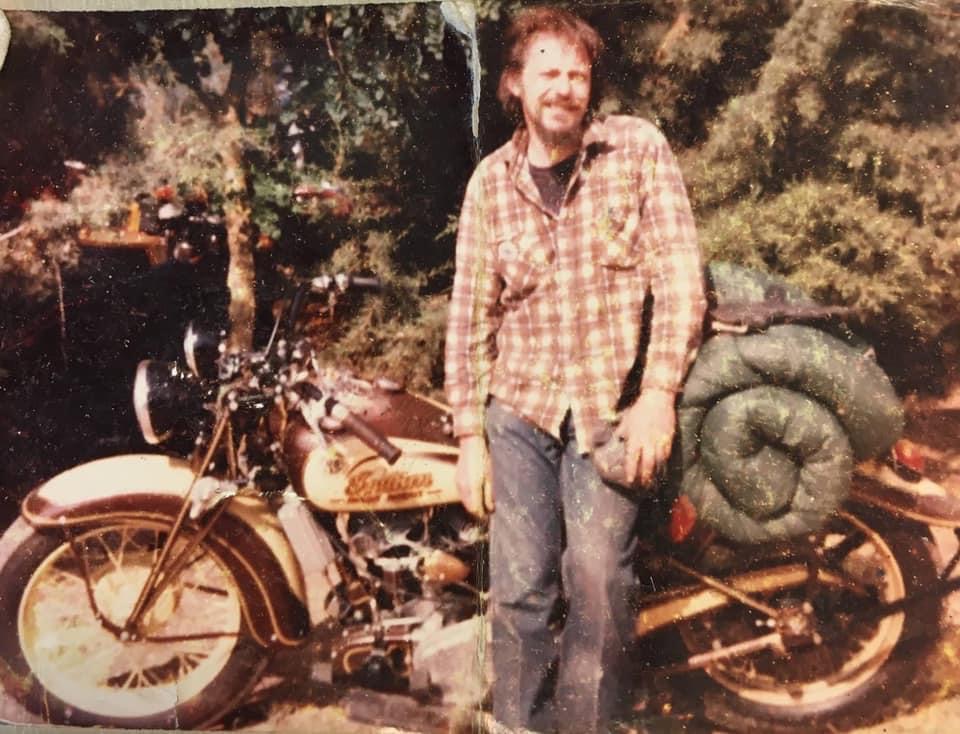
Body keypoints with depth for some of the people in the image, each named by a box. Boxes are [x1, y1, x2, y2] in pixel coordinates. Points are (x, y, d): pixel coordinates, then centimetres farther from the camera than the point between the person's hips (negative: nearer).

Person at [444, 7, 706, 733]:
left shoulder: (639, 148, -1)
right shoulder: (491, 180, 5)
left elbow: (680, 275, -7)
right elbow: (471, 316, 5)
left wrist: (660, 393, -18)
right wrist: (470, 437, 1)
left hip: (613, 409, -2)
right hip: (520, 408, 2)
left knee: (597, 578, -12)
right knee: (520, 587, 2)